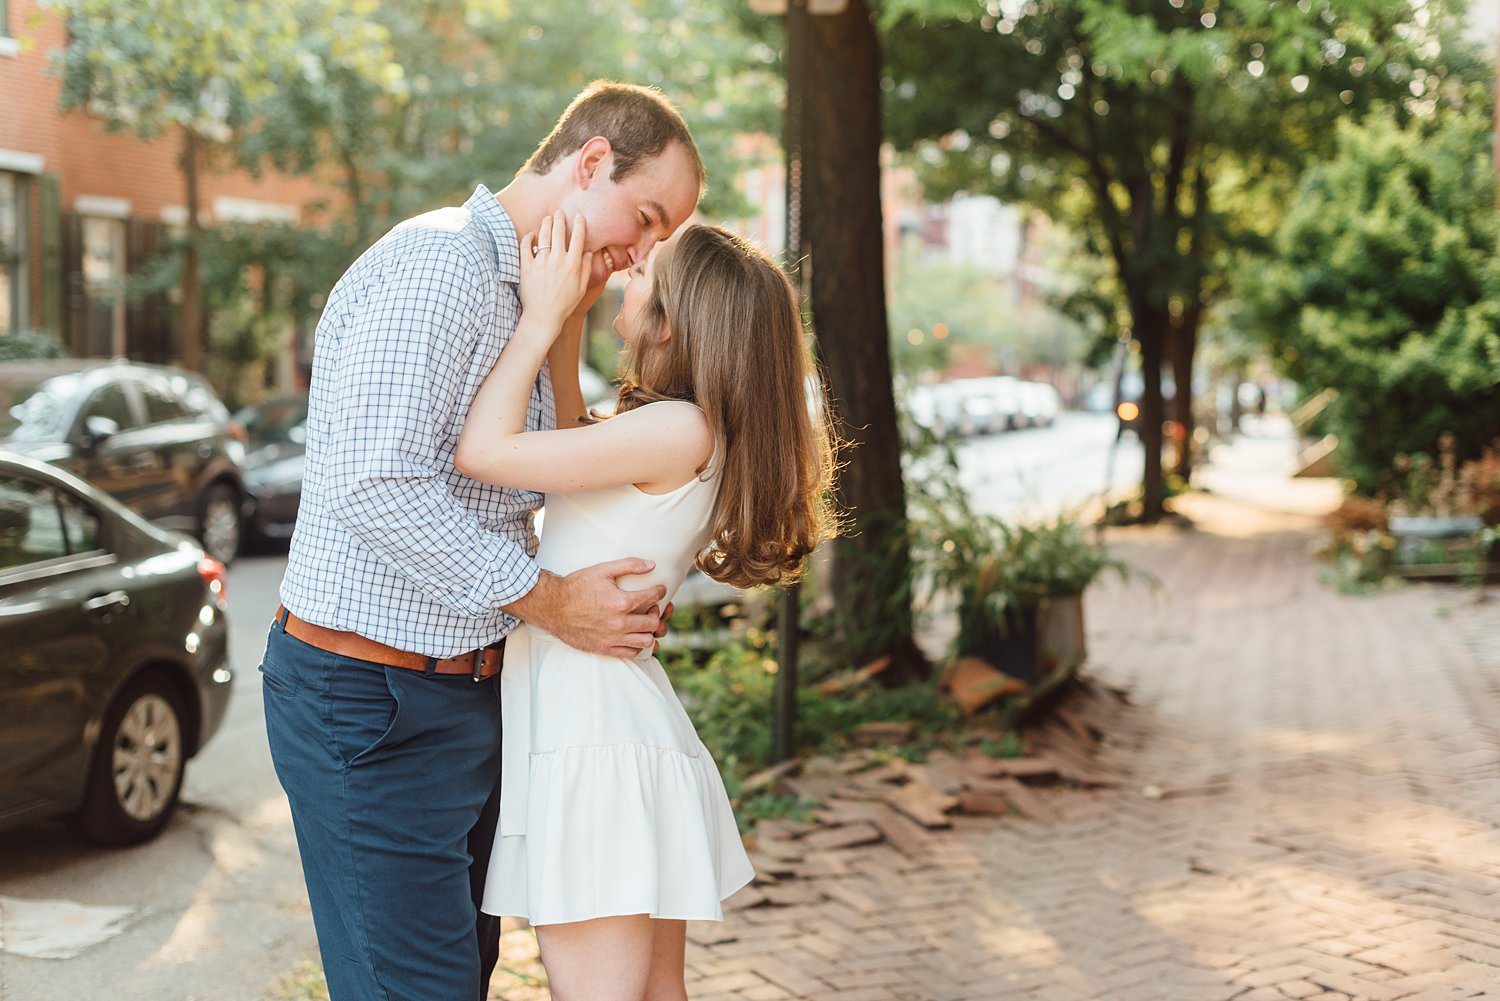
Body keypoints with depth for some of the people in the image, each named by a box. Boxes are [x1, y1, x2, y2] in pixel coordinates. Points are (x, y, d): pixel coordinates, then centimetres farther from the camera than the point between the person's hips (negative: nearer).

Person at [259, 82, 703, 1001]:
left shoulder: (519, 299, 17)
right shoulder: (436, 264, -16)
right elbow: (377, 481, -27)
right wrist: (550, 599, -19)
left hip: (464, 692, 10)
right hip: (372, 702, -10)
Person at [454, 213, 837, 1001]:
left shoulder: (681, 430, -17)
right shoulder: (693, 435, 10)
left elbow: (482, 452, -20)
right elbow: (574, 457, 28)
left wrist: (543, 314, -9)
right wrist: (561, 330, 18)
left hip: (595, 731, -10)